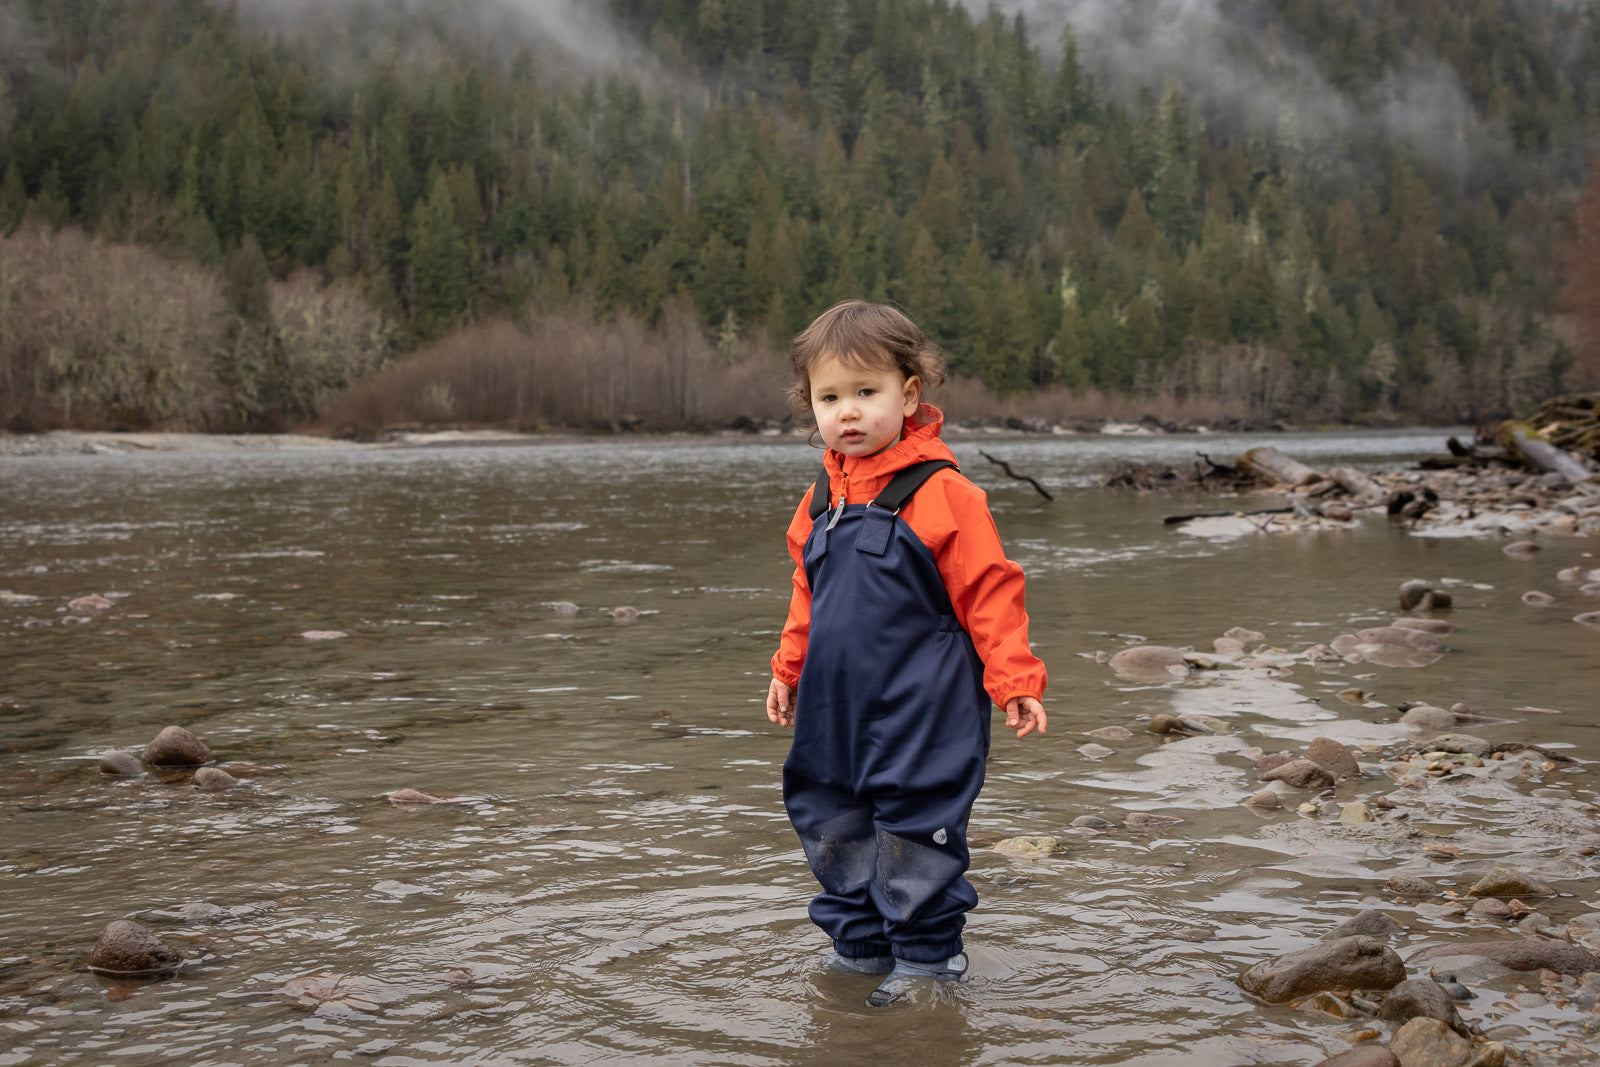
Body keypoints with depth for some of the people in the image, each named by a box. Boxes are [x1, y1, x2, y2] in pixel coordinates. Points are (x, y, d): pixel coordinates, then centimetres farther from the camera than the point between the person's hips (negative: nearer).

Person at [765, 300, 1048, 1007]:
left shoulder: (942, 494, -13)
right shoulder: (821, 499, 8)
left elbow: (989, 592, -11)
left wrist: (1014, 682, -14)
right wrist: (788, 670, 24)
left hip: (922, 712, -7)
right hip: (837, 707, 7)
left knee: (912, 827, -1)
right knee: (832, 825, 13)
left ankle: (926, 953, 16)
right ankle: (860, 946, 29)